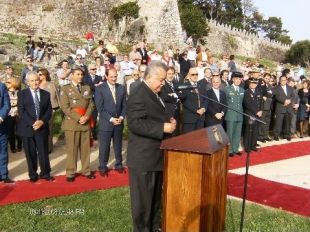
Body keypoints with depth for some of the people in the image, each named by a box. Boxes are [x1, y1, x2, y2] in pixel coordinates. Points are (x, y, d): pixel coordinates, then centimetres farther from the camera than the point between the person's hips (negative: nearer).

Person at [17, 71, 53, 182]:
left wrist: (42, 121, -12)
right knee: (30, 153, 5)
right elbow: (21, 111, -6)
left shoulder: (46, 94, 10)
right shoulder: (22, 94, 3)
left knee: (43, 152, 4)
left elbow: (49, 110, 5)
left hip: (42, 127, 1)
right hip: (27, 127, -1)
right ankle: (33, 175, 18)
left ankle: (45, 173, 18)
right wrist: (32, 123, -15)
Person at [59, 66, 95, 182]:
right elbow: (65, 107, -8)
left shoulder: (87, 88, 14)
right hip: (72, 123, -4)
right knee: (72, 149, 0)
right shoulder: (65, 89, 1)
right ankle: (71, 173, 10)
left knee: (85, 148, 8)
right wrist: (78, 118, -15)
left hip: (86, 123, 4)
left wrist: (86, 117, -9)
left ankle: (86, 170, 18)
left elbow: (91, 105, 8)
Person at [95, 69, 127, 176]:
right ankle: (103, 167, 17)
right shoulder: (100, 88, -7)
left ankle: (119, 165, 28)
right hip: (105, 123, -3)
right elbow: (100, 107, -11)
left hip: (119, 122, 4)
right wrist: (111, 119, -15)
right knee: (104, 147, 4)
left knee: (118, 145, 13)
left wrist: (121, 117, -7)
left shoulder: (121, 88, 6)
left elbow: (124, 105, 8)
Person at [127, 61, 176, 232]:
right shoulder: (138, 96, -19)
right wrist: (163, 127, -27)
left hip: (155, 154, 10)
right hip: (144, 156, -10)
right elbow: (135, 124, -28)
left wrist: (168, 121, 4)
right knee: (143, 197, 4)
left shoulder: (154, 94, 13)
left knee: (156, 195, 21)